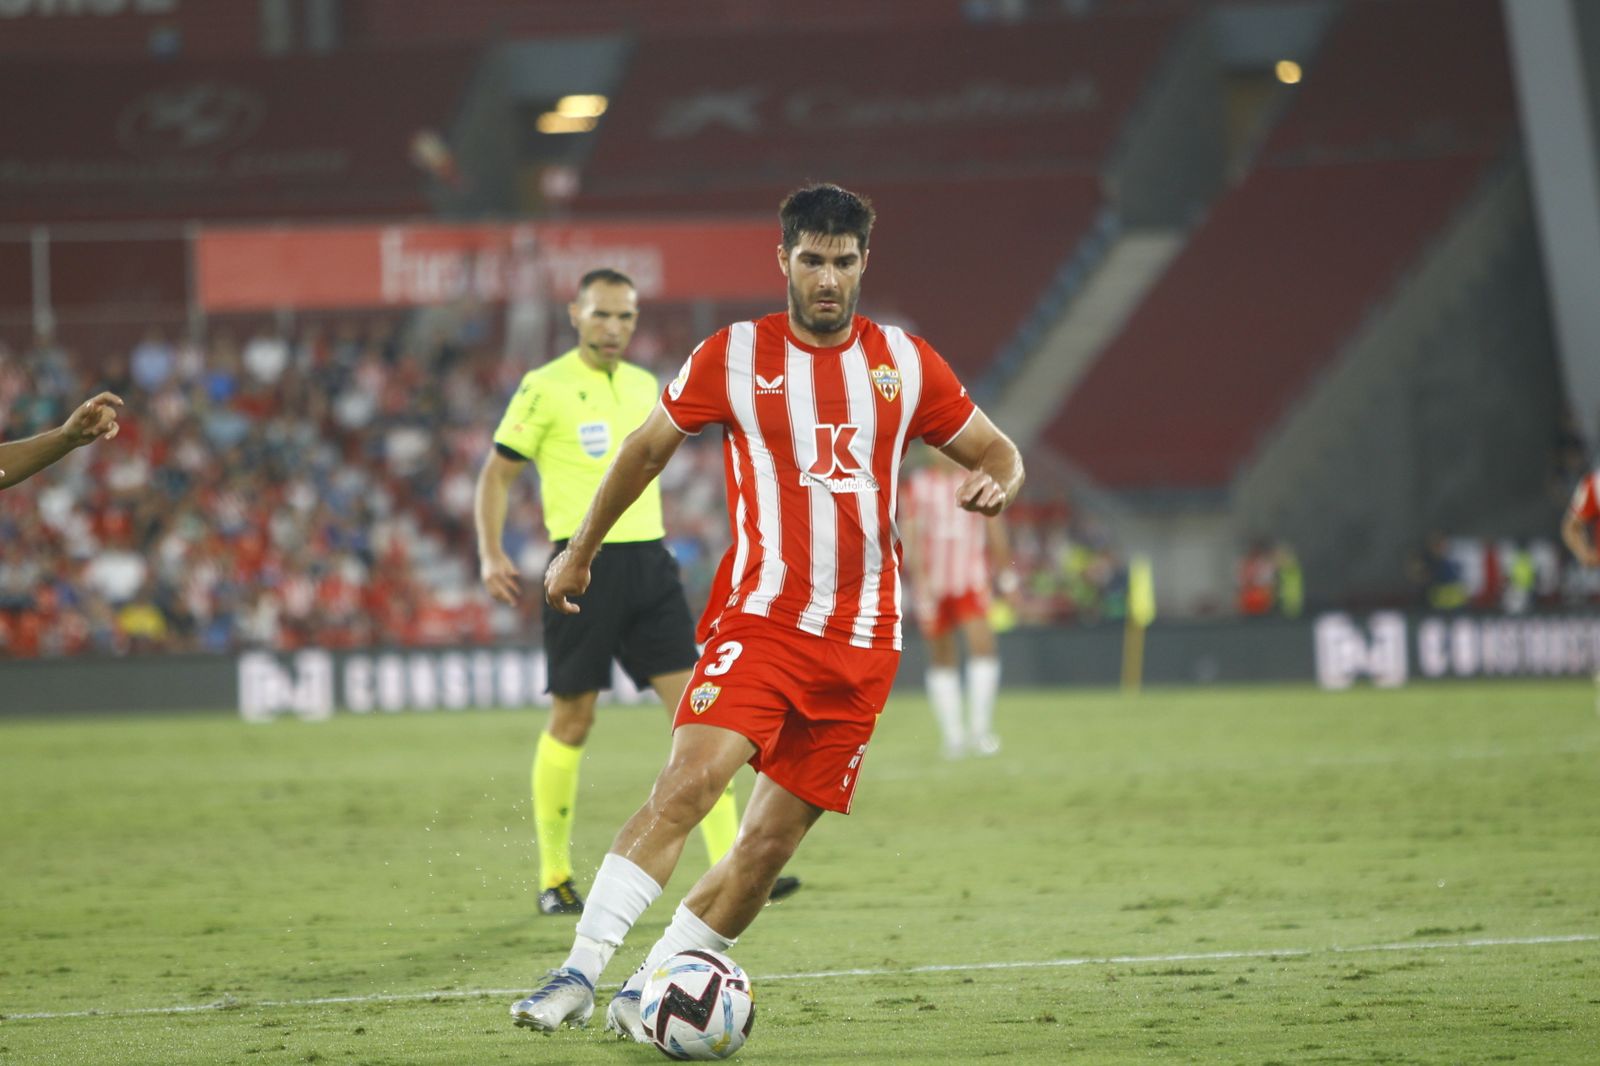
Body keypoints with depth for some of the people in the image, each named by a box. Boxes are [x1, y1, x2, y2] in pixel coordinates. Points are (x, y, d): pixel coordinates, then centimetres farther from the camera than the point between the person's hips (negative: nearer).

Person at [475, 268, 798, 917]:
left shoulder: (646, 387, 13)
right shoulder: (545, 388, -5)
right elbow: (498, 473, -1)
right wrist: (491, 555, -13)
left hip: (647, 564, 5)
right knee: (572, 720, -1)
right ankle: (554, 879, 13)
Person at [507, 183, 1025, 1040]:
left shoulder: (904, 362, 7)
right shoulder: (733, 356, 1)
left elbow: (994, 449, 17)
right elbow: (647, 448, 14)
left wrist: (997, 483, -8)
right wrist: (579, 552, 20)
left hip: (861, 643, 3)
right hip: (758, 619, -3)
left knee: (773, 838, -1)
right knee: (688, 782, -24)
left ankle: (647, 992, 10)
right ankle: (579, 975, -25)